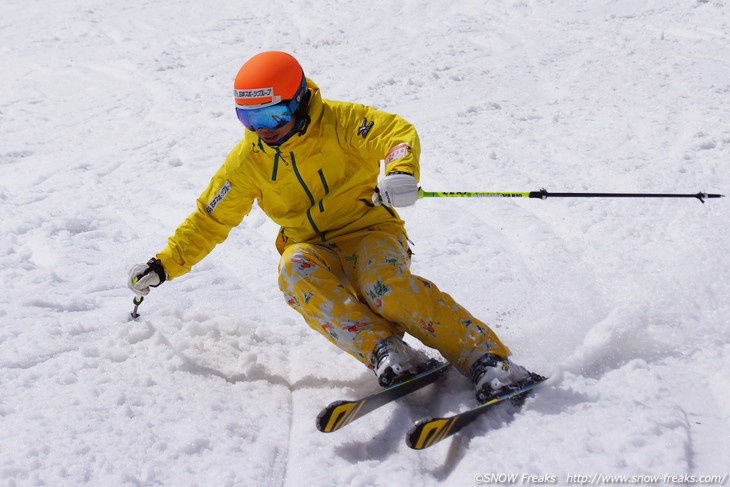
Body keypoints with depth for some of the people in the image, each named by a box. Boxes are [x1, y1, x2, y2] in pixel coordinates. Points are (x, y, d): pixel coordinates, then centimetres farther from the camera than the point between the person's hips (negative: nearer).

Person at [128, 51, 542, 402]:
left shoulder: (338, 122, -8)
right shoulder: (248, 160, 2)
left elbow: (397, 131, -22)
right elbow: (210, 220, 11)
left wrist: (401, 170, -45)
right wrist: (164, 266, 4)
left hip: (370, 232, -3)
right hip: (313, 249, 3)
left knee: (384, 284, -34)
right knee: (297, 272, -32)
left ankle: (486, 358, -29)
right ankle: (386, 353, -39)